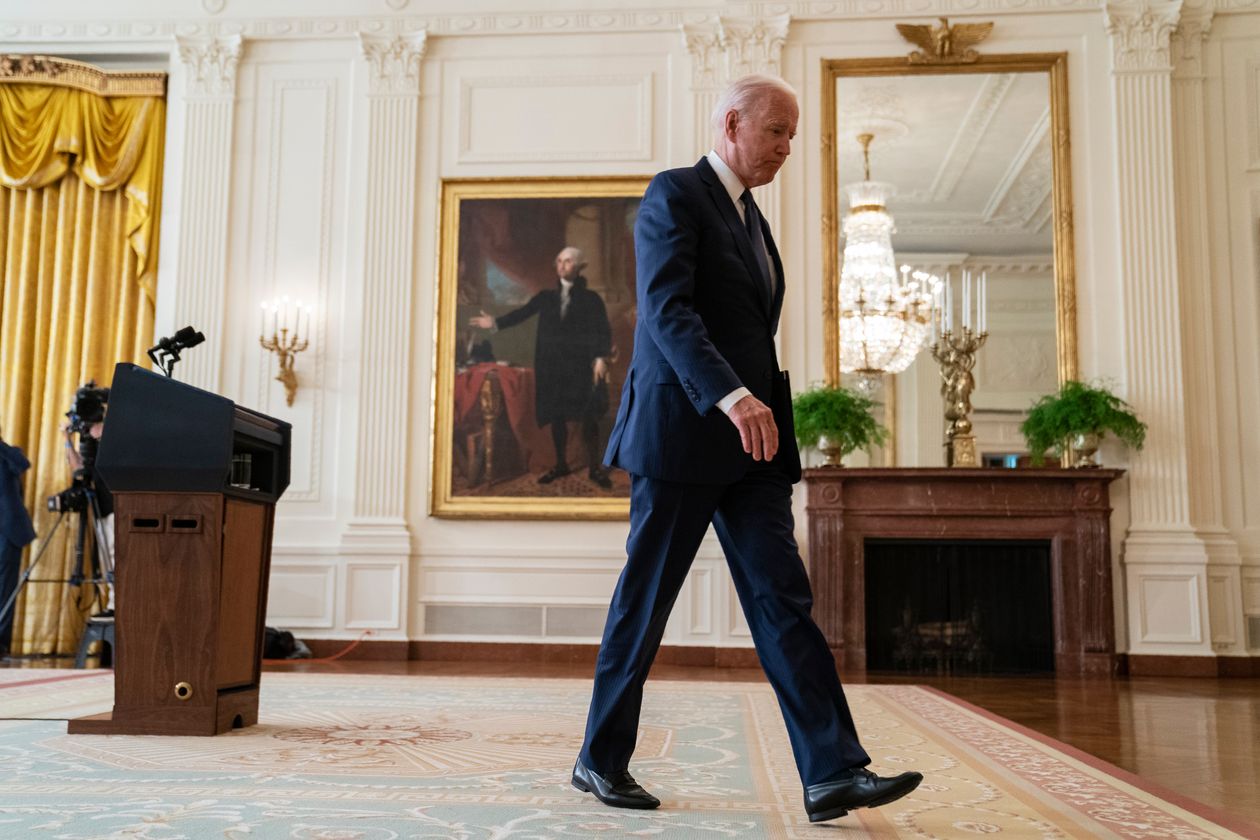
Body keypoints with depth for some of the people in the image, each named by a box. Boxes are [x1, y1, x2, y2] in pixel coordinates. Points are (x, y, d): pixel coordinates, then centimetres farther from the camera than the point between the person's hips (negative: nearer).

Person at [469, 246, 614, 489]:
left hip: (580, 366, -3)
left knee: (587, 417, -3)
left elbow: (603, 332, -5)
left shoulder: (591, 299, 1)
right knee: (556, 416, 8)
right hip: (551, 366, 3)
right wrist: (496, 323, -14)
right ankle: (561, 464, 21)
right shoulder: (546, 297, 10)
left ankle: (594, 467, 8)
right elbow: (522, 313, 0)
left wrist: (600, 358, -19)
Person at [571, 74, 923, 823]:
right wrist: (729, 394, -31)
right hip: (681, 432, -8)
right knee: (645, 602, 2)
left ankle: (833, 772, -2)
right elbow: (665, 307, -20)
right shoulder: (675, 194, -5)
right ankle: (601, 759, 17)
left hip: (749, 441, 8)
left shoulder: (751, 217, 22)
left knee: (783, 598, -1)